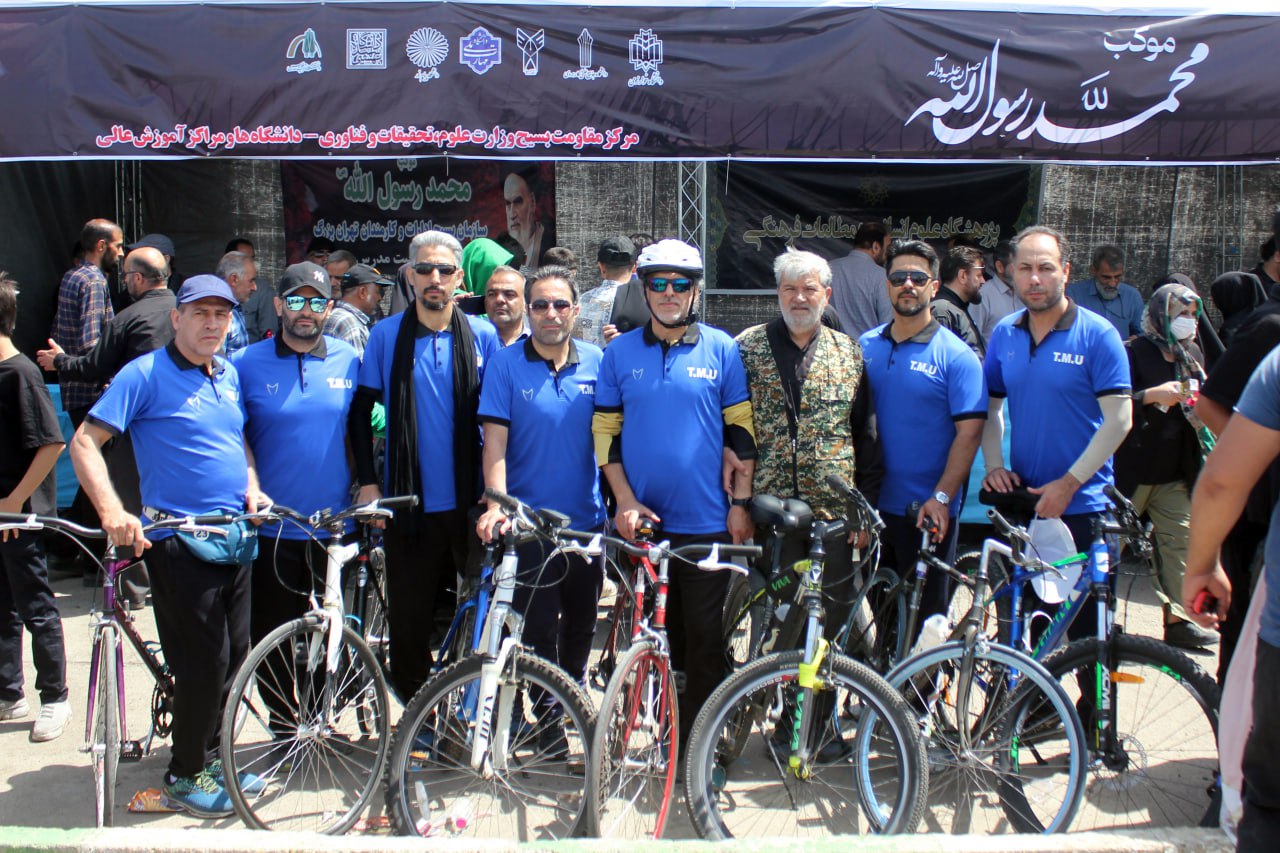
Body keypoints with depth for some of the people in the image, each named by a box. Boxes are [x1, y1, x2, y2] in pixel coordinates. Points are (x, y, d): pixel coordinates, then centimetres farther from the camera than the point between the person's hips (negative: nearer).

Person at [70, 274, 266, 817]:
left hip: (235, 539, 7)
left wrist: (251, 486, 7)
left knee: (234, 657, 13)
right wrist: (111, 511, -25)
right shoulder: (145, 374, -8)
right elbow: (85, 442, -12)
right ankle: (186, 776, 15)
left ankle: (210, 758, 31)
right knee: (203, 663, -4)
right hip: (179, 542, -7)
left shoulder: (229, 375, 12)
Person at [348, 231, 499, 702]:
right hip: (411, 504, 0)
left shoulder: (483, 336, 2)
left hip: (471, 503, 0)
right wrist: (367, 481, 0)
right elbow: (361, 411, 7)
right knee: (408, 619, 7)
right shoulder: (386, 336, 2)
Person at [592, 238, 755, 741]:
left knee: (705, 640, 4)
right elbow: (605, 431, 6)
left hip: (707, 523, -1)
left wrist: (741, 502, -2)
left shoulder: (721, 349, 2)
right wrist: (625, 501, -3)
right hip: (642, 522, 2)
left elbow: (742, 429, 3)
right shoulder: (620, 353, 5)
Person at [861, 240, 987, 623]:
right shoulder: (865, 347, 6)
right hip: (875, 505, 4)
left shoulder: (956, 355, -7)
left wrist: (941, 497, -19)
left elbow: (969, 432, -12)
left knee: (926, 613, 8)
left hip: (929, 511, -4)